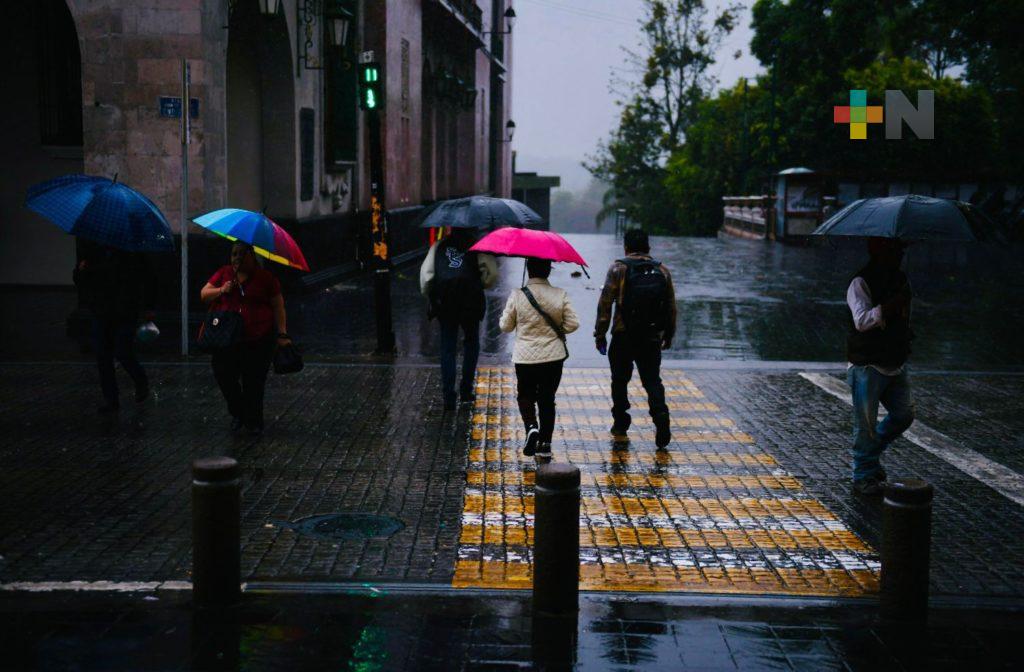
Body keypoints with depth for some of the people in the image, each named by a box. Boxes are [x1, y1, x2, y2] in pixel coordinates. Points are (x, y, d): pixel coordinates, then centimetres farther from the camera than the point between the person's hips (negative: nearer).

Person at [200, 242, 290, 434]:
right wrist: (221, 290, -10)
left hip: (258, 341, -2)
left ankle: (253, 421, 20)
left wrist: (282, 334, -5)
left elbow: (278, 306, 3)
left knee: (254, 382, 1)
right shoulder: (224, 273, 9)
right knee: (224, 376, -4)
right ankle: (237, 414, 20)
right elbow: (204, 294, 10)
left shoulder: (266, 277, 2)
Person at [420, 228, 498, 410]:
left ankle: (449, 397, 1)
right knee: (471, 343, 20)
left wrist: (428, 293, 14)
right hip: (470, 304, -1)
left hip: (444, 304, 1)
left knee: (447, 349, 7)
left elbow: (425, 272, 1)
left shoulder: (439, 246, 9)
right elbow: (492, 273, -6)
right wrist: (482, 285, 12)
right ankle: (466, 390, 14)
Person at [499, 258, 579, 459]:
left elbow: (505, 326, -2)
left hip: (525, 357, -1)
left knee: (525, 395, 17)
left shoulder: (517, 296, -11)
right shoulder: (560, 295, -7)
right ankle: (545, 444, 12)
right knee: (547, 399, 12)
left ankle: (531, 426, -9)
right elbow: (573, 324, -5)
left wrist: (506, 313, 18)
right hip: (554, 356, 1)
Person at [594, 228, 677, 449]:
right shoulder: (662, 271, 6)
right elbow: (671, 307, 10)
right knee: (653, 380, 8)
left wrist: (600, 334, -2)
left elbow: (605, 304, -8)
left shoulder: (618, 269, -4)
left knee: (620, 381, 12)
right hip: (652, 338, 2)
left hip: (623, 337, -2)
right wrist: (668, 336, 20)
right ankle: (661, 418, -13)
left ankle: (620, 426, 18)